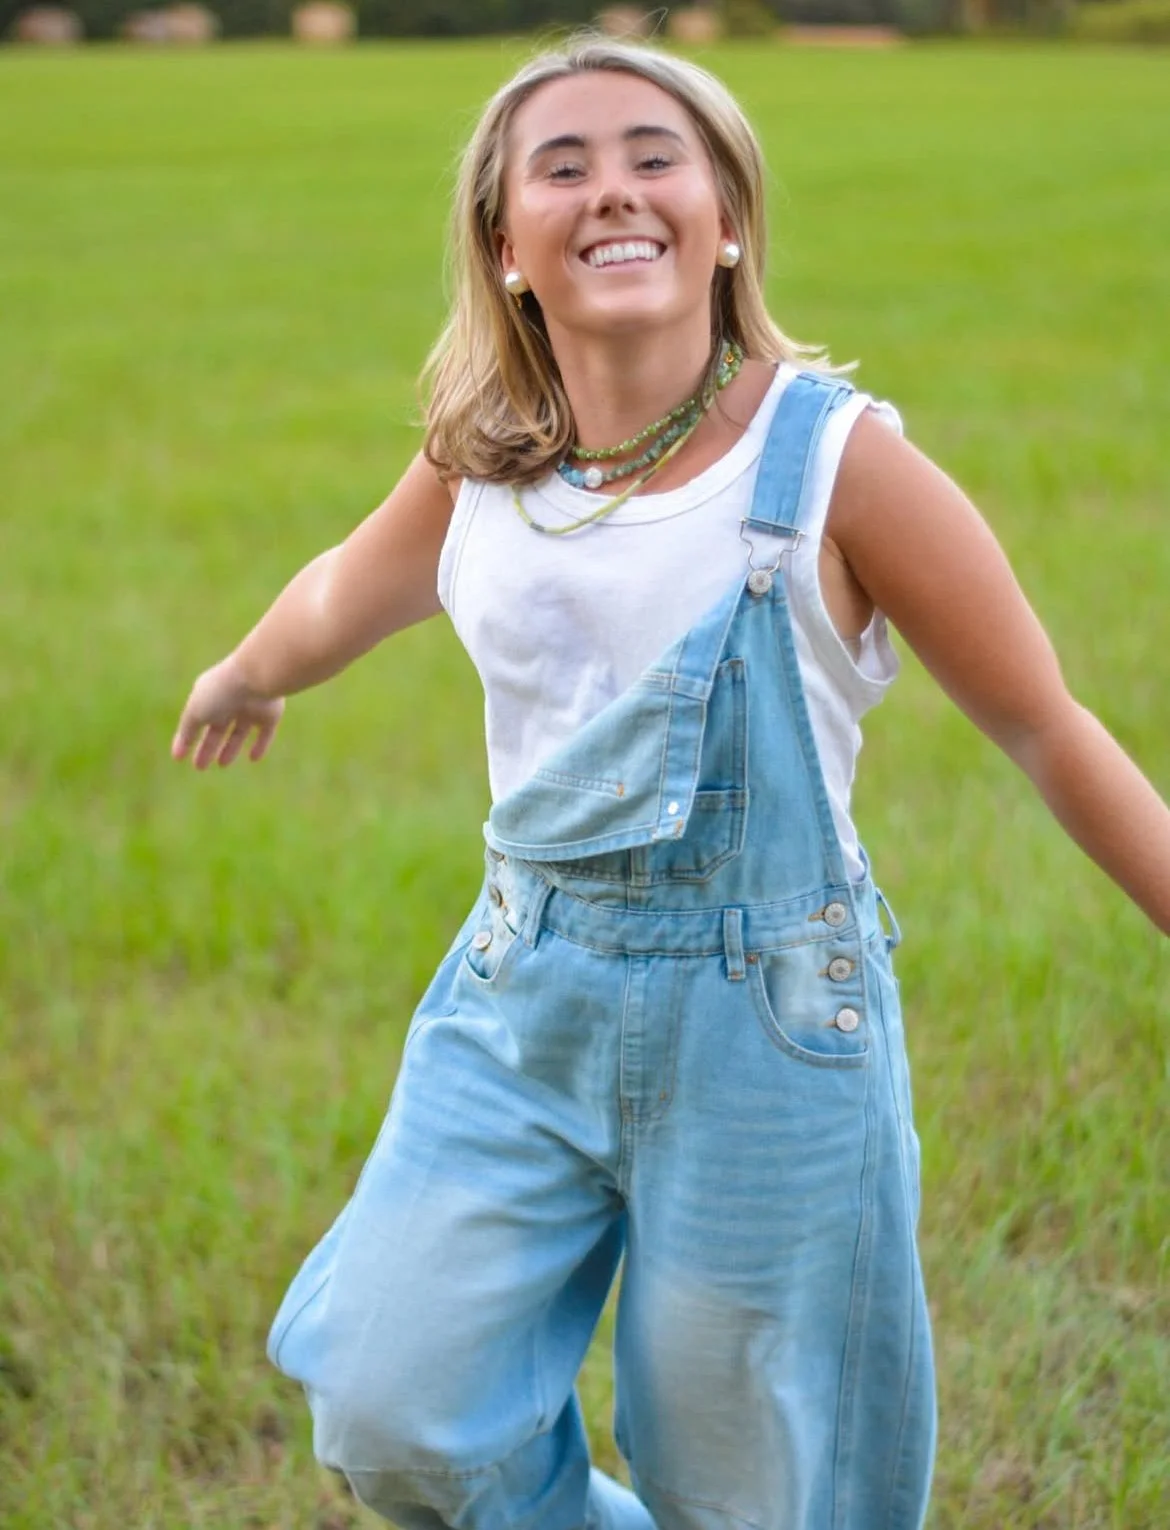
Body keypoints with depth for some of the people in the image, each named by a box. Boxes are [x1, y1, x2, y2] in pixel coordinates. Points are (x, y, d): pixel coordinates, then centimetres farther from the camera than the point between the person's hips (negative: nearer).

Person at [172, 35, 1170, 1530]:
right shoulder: (478, 465, -1)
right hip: (522, 998, 4)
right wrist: (240, 677, 40)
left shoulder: (832, 460, -15)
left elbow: (1050, 734, -9)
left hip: (763, 1019, -4)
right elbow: (342, 596, 22)